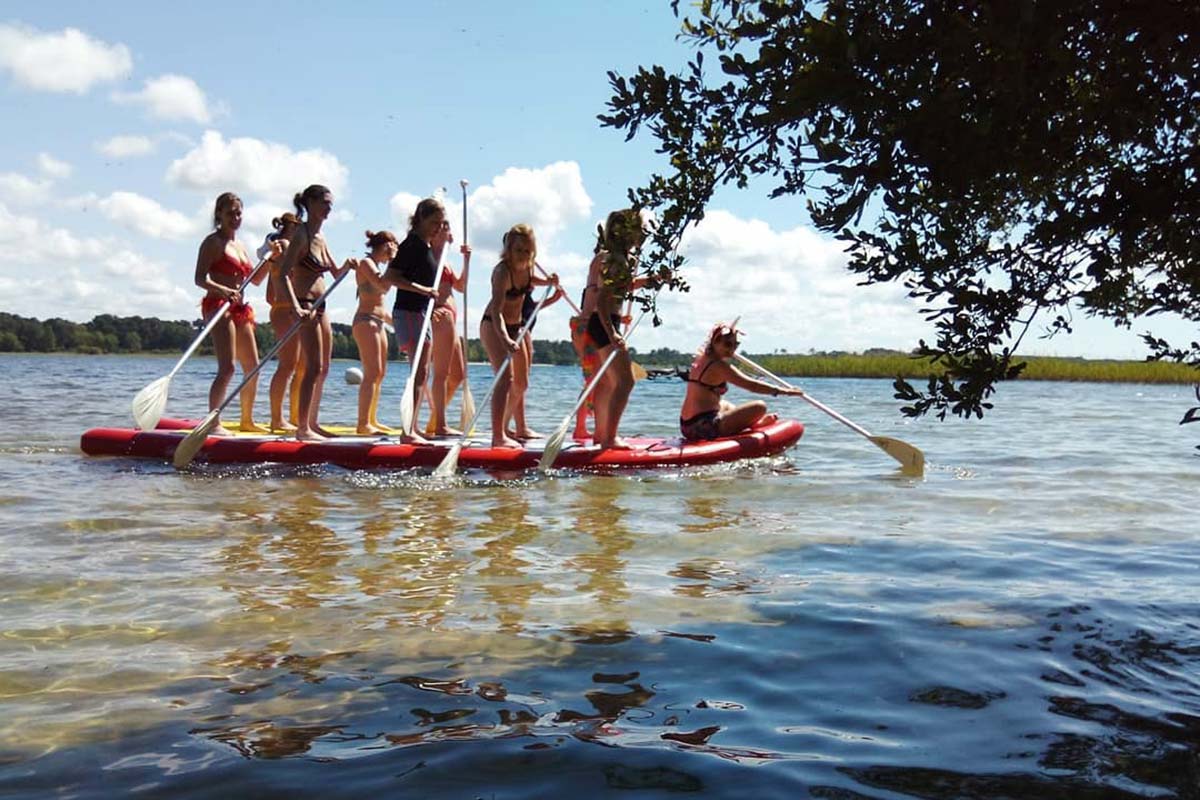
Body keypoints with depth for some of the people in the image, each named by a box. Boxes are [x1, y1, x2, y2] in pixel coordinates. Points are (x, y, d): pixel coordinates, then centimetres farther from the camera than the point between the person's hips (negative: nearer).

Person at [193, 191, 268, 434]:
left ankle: (247, 420, 23)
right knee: (227, 368, -18)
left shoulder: (239, 246, 20)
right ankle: (213, 422, -18)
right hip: (218, 306, -9)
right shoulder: (213, 242, -4)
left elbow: (256, 279, 21)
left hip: (239, 308, 9)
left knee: (252, 367, 12)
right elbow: (200, 278, -14)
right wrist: (222, 290, -32)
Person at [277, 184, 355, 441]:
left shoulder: (320, 239, 15)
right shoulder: (301, 235, -10)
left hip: (320, 307, 9)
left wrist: (347, 265, -1)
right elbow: (284, 274, -18)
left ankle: (312, 423, 19)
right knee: (314, 368, -11)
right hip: (305, 306, -9)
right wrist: (295, 306, -30)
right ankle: (302, 428, -7)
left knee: (323, 369, 11)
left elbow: (336, 274, 22)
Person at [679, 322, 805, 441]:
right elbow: (751, 385, -20)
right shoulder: (718, 366, -14)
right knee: (760, 407, -11)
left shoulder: (702, 360, 14)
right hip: (705, 428, -11)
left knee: (725, 405, 42)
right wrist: (783, 391, -18)